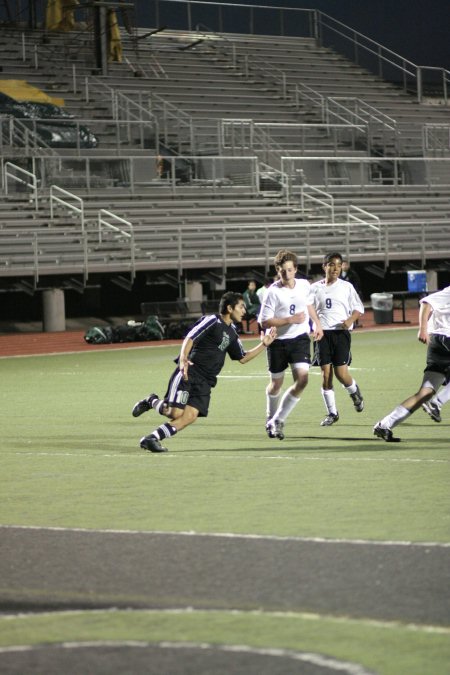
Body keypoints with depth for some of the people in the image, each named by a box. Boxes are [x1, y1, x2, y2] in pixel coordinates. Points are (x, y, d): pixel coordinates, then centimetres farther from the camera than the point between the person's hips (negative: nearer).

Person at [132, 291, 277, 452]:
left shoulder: (231, 333, 21)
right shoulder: (212, 320, -3)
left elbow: (242, 358, 28)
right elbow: (190, 338, -14)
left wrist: (264, 344, 20)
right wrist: (183, 359, -30)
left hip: (205, 382, 7)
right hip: (188, 373, -7)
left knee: (189, 417, -13)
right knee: (175, 413, -18)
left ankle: (151, 439, -9)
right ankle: (152, 402, 11)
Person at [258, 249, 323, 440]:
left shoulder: (304, 285, 1)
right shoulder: (273, 292, -16)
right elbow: (264, 322, -19)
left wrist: (317, 323, 21)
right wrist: (290, 320, -23)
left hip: (300, 338, 3)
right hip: (278, 341, -3)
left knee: (302, 379, -16)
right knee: (276, 383, 11)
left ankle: (277, 421, -5)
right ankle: (271, 420, 38)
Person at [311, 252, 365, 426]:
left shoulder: (346, 287, 5)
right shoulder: (315, 288, 7)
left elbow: (359, 308, 8)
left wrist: (351, 320, -10)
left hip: (341, 332, -1)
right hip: (323, 333, 1)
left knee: (341, 372, -9)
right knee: (326, 374, -3)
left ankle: (354, 392, 25)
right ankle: (331, 413, 7)